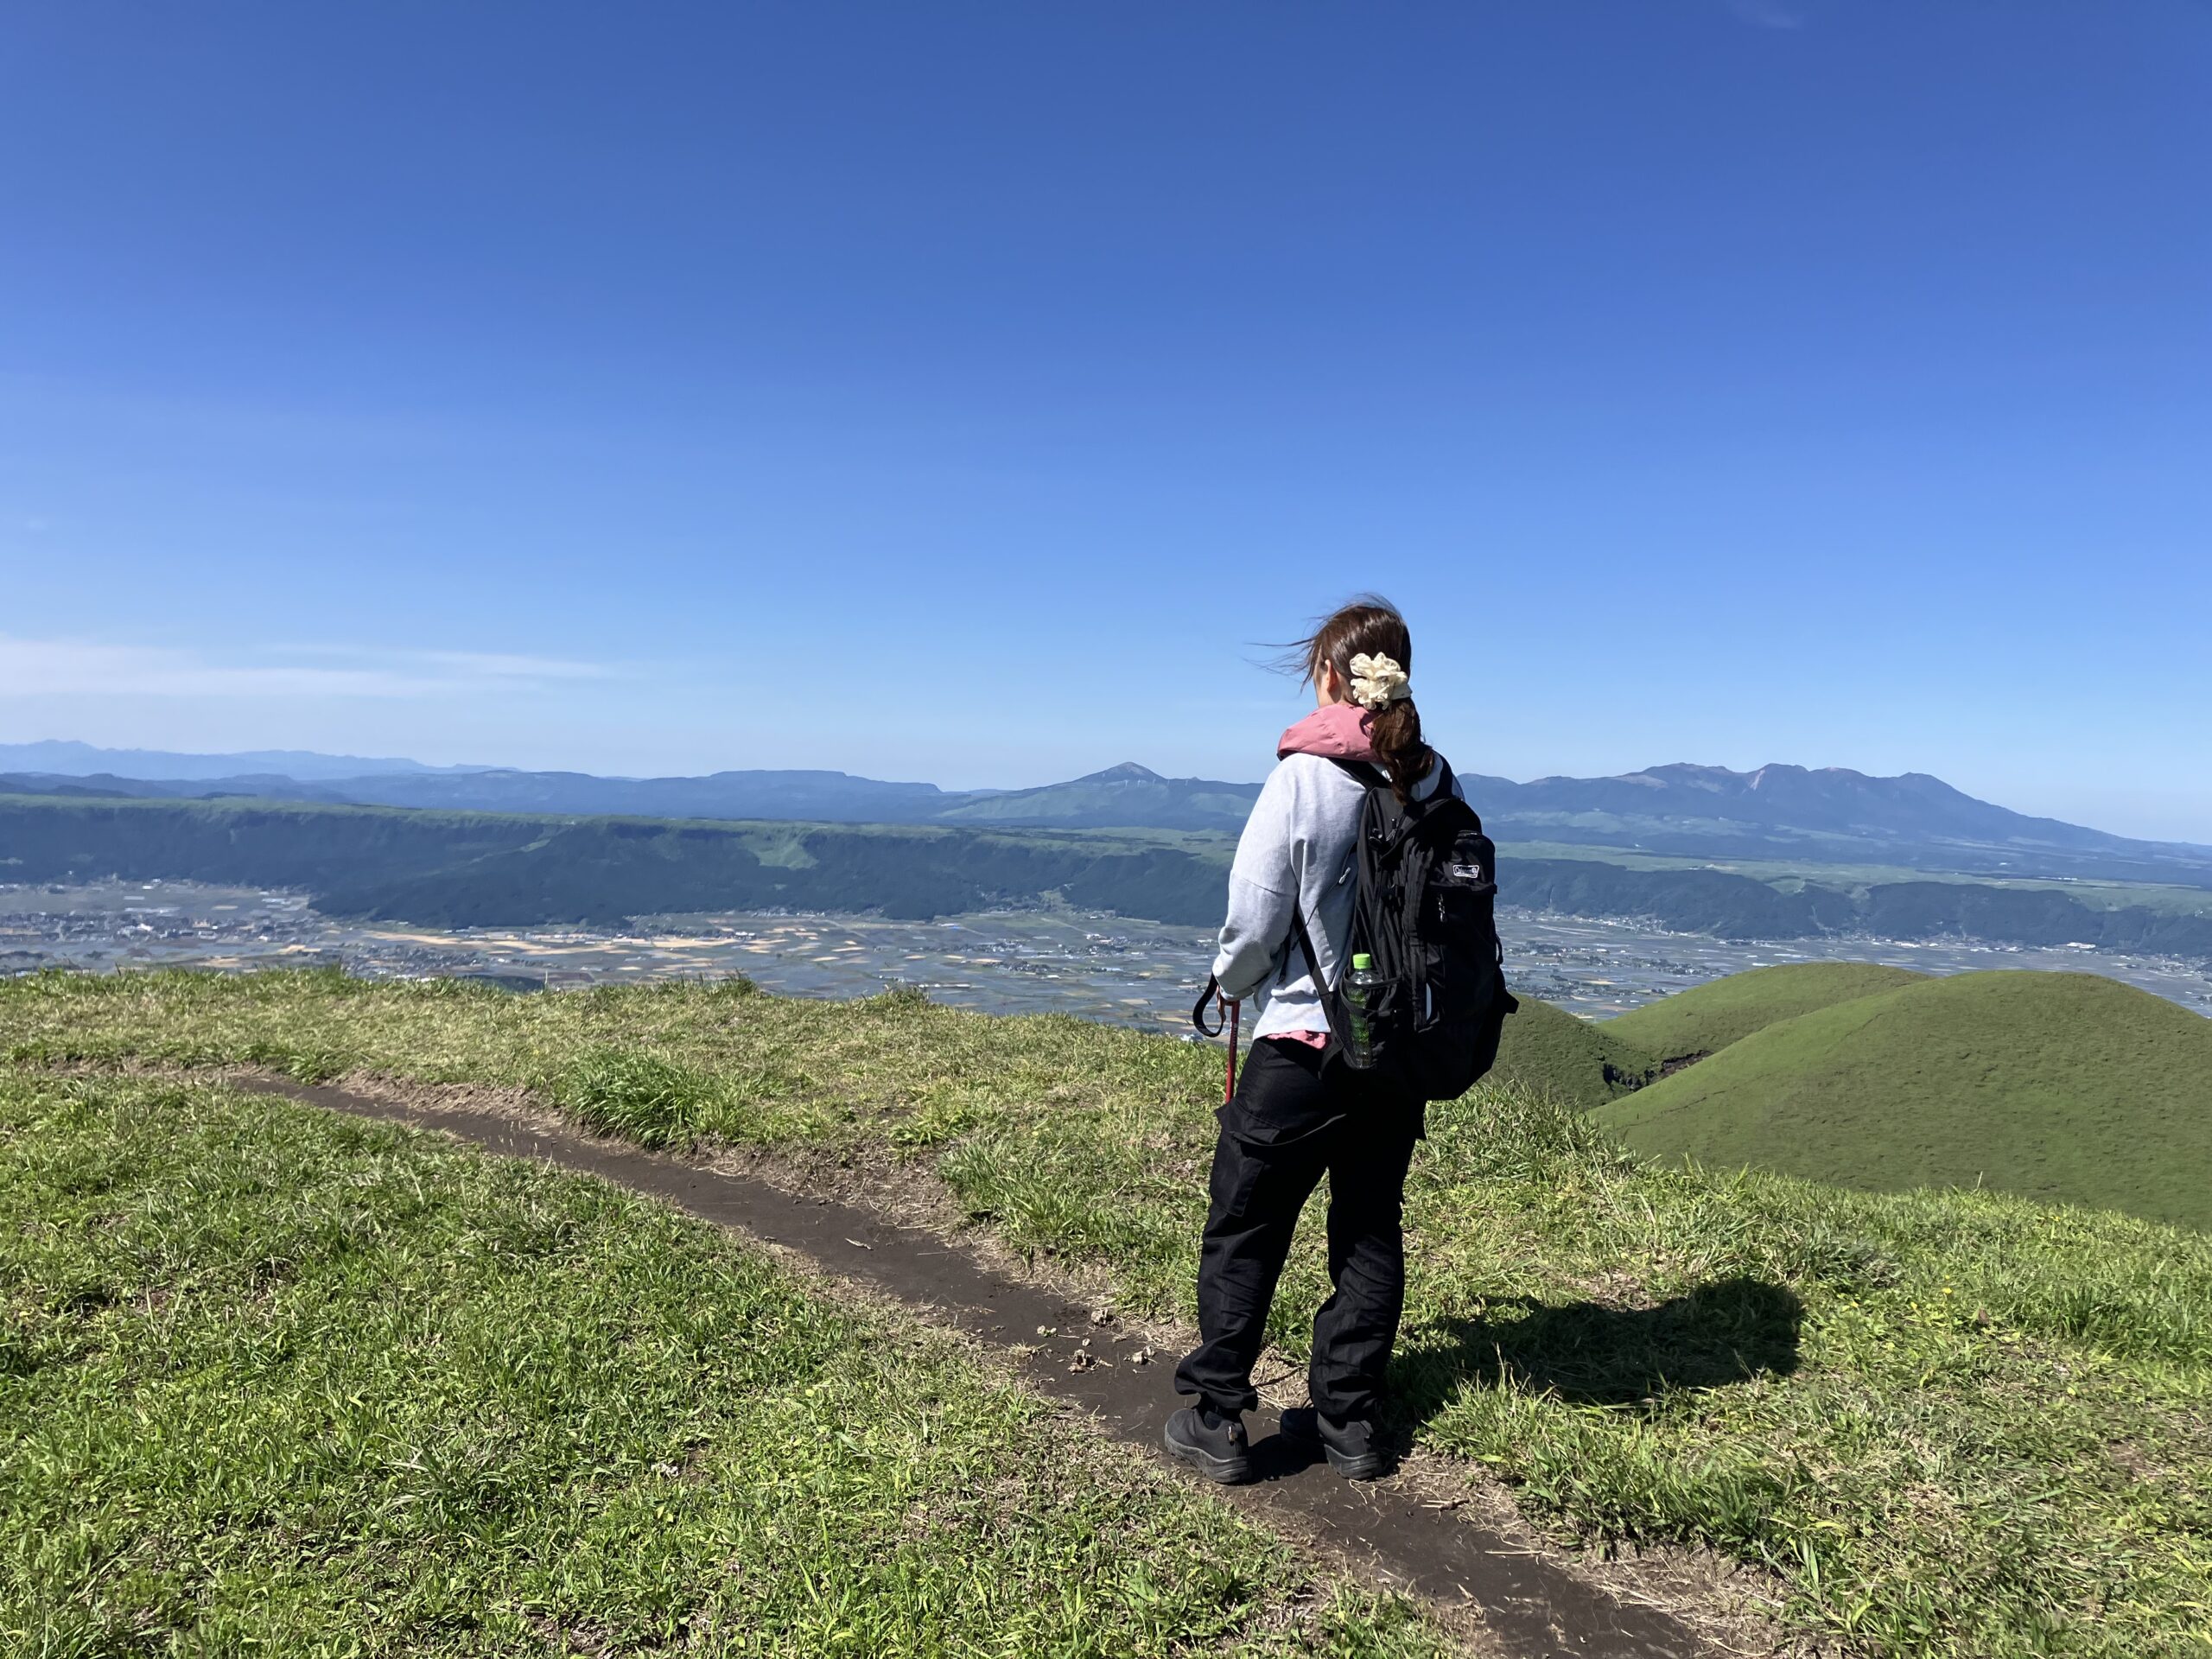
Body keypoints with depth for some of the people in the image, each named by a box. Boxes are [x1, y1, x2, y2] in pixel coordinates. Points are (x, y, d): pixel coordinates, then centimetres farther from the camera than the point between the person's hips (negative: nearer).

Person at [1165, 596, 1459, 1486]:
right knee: (1371, 1230, 16)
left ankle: (1216, 1420, 17)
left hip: (1304, 1042, -5)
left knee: (1243, 1229, 9)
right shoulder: (1436, 782, 0)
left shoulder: (1303, 777, -15)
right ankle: (1348, 1420, 24)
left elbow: (1253, 918, -13)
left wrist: (1231, 979, 7)